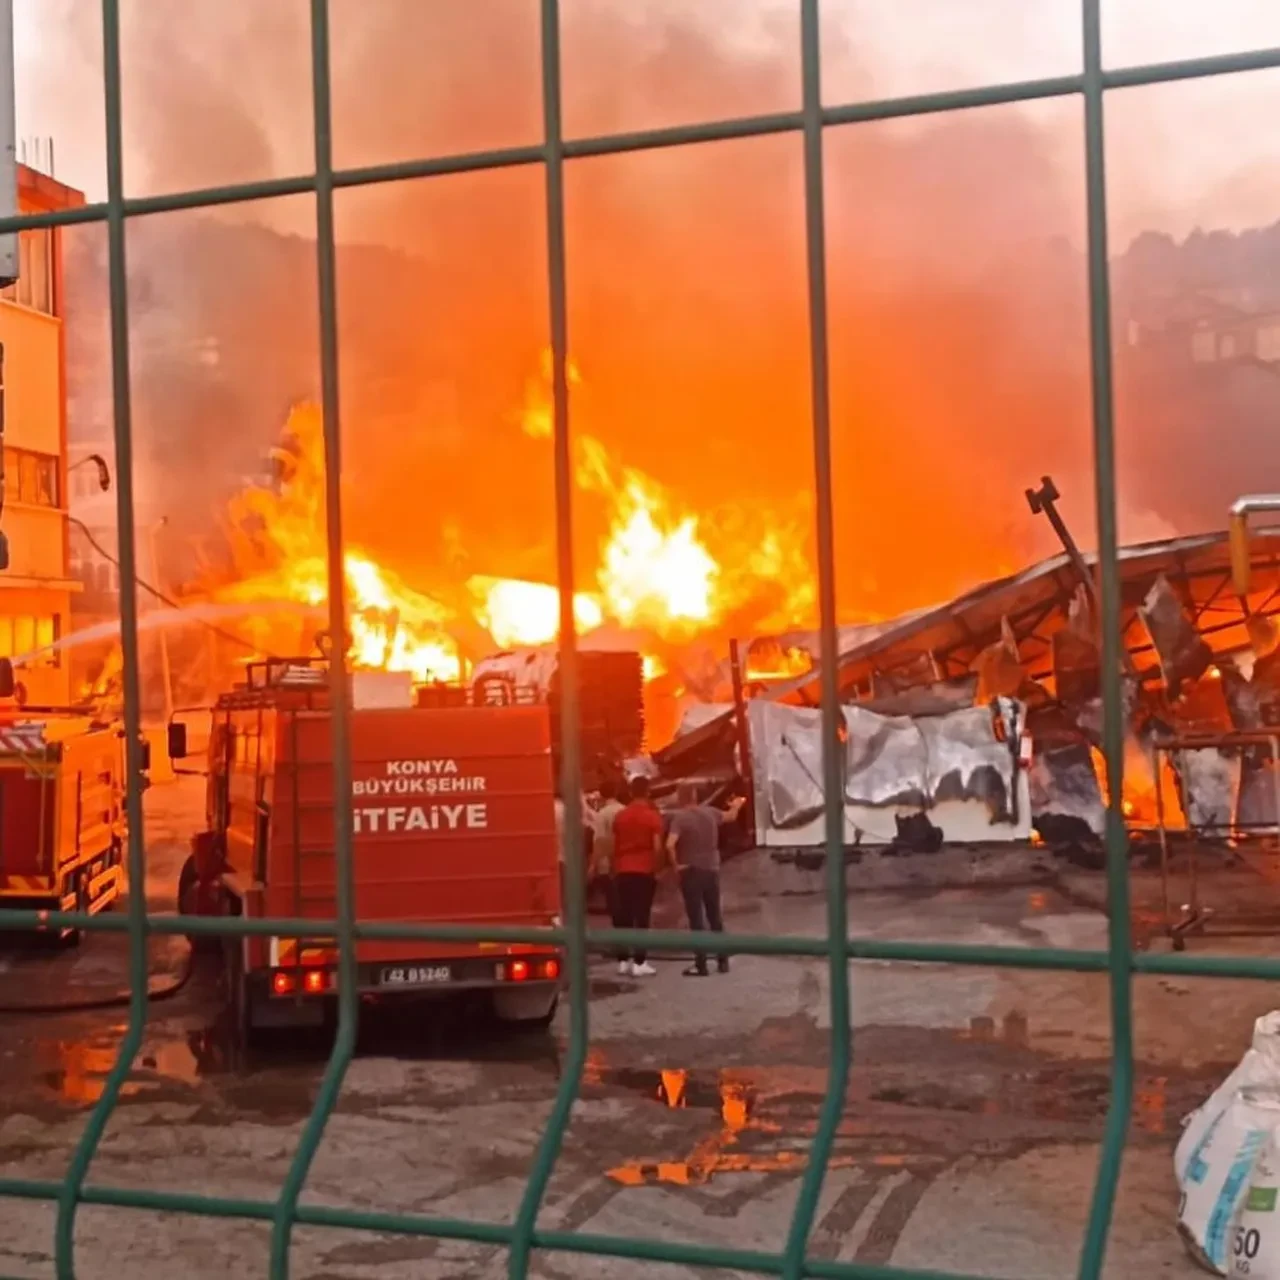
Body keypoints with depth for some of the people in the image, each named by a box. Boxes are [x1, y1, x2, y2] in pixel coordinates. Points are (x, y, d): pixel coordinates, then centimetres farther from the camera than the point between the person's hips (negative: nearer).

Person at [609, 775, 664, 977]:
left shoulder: (619, 815, 8)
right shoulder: (653, 815, -5)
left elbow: (614, 845, 10)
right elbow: (657, 846, -11)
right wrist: (657, 869, 0)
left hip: (622, 870, 4)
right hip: (644, 870, -4)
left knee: (622, 916, 8)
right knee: (641, 916, -3)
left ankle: (623, 961, 10)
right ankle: (639, 963, -5)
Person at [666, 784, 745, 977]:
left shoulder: (679, 816, -15)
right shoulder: (709, 812, 2)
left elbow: (670, 844, -28)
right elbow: (730, 816, 22)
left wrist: (677, 863, -14)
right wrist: (736, 806, 41)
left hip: (691, 872, -5)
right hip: (711, 870, 5)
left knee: (696, 920, -1)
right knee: (715, 916, 15)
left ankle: (701, 965, 0)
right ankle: (723, 961, 20)